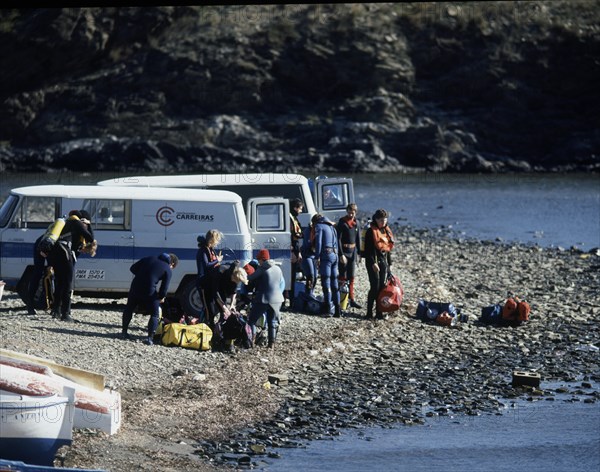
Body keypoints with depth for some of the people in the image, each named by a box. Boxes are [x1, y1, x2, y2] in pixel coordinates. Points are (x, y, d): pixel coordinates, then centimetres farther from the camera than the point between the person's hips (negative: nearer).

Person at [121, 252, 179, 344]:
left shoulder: (149, 258, 14)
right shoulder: (168, 270, 2)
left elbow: (133, 268, 13)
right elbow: (164, 289, -2)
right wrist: (161, 298, 18)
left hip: (135, 287, 4)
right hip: (149, 292, -4)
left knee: (129, 309, 27)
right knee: (155, 314, 13)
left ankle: (124, 332, 37)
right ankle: (150, 338, 3)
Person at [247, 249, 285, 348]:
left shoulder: (262, 269, -10)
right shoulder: (278, 269, 8)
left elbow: (249, 279, -5)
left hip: (263, 299, -5)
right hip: (276, 299, 5)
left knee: (252, 320, 5)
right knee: (273, 322, 14)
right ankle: (272, 342, 9)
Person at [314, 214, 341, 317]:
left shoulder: (319, 226, 0)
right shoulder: (332, 227, 22)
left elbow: (318, 242, -10)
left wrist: (318, 257, -10)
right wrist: (336, 255, 17)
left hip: (326, 255, -7)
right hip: (335, 255, 7)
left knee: (326, 282, -8)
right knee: (334, 282, 11)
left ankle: (328, 309, -14)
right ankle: (337, 309, 10)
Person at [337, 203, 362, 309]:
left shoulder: (356, 223, 9)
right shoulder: (342, 222, -9)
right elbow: (338, 239, -13)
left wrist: (358, 253, 11)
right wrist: (341, 254, -18)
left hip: (353, 251, 6)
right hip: (343, 251, -6)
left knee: (351, 277, 8)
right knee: (343, 277, -5)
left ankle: (352, 300, 12)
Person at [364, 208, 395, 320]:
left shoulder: (387, 231, 14)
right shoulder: (371, 231, -8)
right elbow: (368, 249, -12)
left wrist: (389, 263, 18)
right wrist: (373, 263, -19)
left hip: (384, 261, 7)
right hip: (373, 261, -7)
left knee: (382, 287, 5)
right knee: (375, 287, -10)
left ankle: (380, 312, 9)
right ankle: (369, 313, -5)